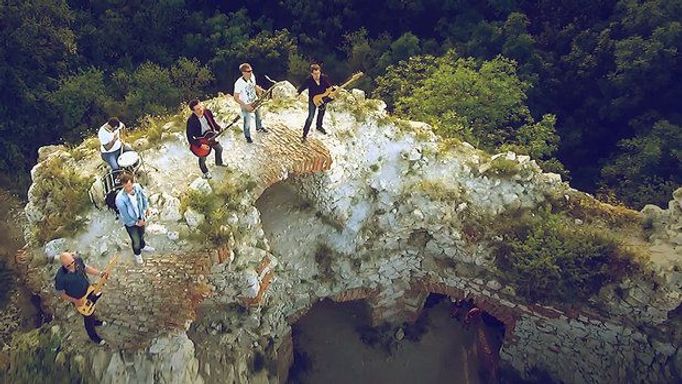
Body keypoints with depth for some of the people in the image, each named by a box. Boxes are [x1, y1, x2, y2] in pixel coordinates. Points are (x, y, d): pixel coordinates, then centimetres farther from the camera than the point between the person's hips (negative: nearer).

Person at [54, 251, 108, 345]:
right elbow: (61, 293, -22)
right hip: (79, 300, -5)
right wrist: (75, 301, -26)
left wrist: (100, 274, -12)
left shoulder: (78, 260, -24)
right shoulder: (60, 277, -38)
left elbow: (85, 268, -2)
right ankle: (93, 337, 45)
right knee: (88, 317, 17)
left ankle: (95, 321, 66)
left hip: (89, 291, 5)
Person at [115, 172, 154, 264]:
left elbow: (143, 197, -2)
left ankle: (143, 246, 66)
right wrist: (136, 222, -15)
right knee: (136, 240, 21)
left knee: (142, 234, 33)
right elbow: (125, 216, -27)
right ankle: (137, 253, 55)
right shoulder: (120, 199, -41)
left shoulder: (137, 186, -27)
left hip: (141, 218, 4)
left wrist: (146, 207, 9)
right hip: (130, 223, -4)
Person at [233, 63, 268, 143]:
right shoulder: (239, 83, -34)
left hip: (255, 101, 6)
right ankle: (247, 136, 35)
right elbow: (236, 98, -25)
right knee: (247, 122, 7)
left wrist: (260, 90, -9)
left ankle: (259, 128, 59)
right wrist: (246, 106, -28)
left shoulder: (252, 76, -16)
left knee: (258, 115, 29)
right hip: (246, 105, -6)